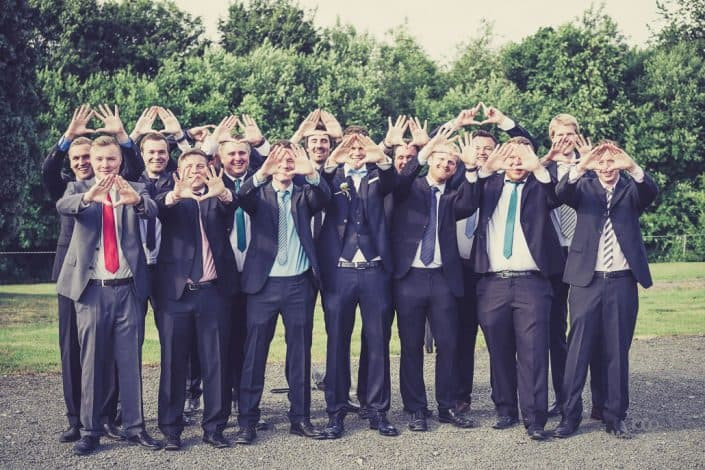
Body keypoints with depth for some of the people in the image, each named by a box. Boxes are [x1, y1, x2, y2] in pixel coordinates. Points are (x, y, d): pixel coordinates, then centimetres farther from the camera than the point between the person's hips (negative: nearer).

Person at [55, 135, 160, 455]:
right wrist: (88, 196, -40)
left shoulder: (135, 189, 6)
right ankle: (90, 430, 13)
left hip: (128, 288, 0)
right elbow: (62, 206, -17)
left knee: (130, 359, 5)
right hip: (91, 288, 0)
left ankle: (134, 426, 13)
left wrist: (136, 200, -40)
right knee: (92, 361, 5)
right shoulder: (78, 188, 6)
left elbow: (152, 210, -15)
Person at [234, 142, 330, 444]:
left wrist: (311, 173, -30)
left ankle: (300, 417, 16)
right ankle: (247, 421, 7)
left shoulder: (304, 195, 10)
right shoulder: (259, 193, 6)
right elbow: (242, 197, -16)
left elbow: (324, 197, -11)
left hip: (299, 283, 2)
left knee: (300, 352, 7)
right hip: (263, 283, -2)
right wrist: (261, 173, -35)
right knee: (255, 352, 1)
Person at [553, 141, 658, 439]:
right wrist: (581, 167, -31)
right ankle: (570, 414, 9)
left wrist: (632, 167, -31)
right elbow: (562, 192, -13)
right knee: (578, 349, 1)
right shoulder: (585, 187, 8)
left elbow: (651, 192, -14)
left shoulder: (631, 188, 8)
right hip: (587, 279, 0)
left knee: (617, 351, 6)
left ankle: (615, 416, 15)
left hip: (622, 281, 1)